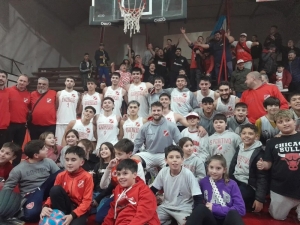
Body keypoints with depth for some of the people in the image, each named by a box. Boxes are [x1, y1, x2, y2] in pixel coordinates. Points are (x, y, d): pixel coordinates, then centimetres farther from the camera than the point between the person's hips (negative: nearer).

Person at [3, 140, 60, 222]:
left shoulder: (49, 162, 0)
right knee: (32, 214, -36)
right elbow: (7, 187, 0)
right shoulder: (19, 169, -6)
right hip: (31, 195, -3)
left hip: (45, 190, 3)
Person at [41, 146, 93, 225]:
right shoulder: (61, 175, 0)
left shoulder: (87, 177, -12)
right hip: (65, 205, 4)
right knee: (55, 189, -21)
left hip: (80, 210, -4)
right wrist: (45, 206, -19)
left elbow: (86, 201, -14)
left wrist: (72, 215, -26)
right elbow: (53, 194, 3)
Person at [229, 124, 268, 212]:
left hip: (249, 186, -7)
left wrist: (260, 198, -17)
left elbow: (262, 177, -15)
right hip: (235, 180, 7)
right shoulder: (239, 147, 6)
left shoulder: (259, 152, -14)